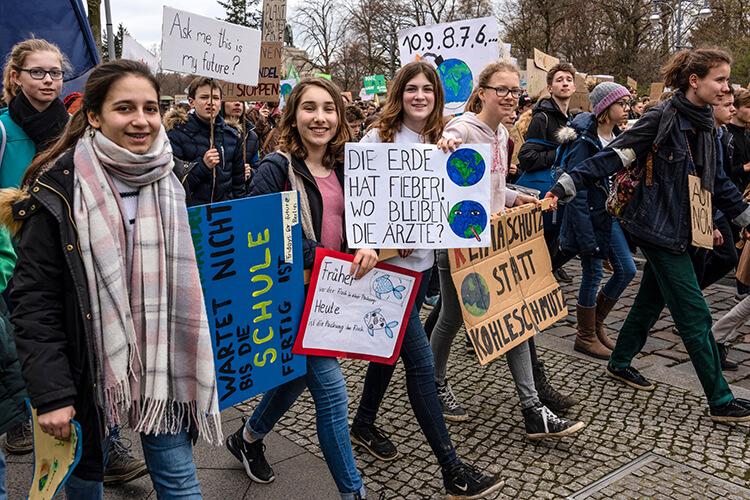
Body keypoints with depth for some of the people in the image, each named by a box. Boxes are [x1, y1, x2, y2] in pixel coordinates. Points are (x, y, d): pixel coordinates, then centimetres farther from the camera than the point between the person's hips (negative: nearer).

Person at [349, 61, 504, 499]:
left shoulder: (440, 141, 9)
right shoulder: (378, 138, -8)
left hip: (422, 260, 7)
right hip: (387, 262, -6)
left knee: (394, 345, 19)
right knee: (421, 361, -6)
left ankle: (364, 423, 41)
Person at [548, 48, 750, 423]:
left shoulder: (704, 124, 10)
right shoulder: (663, 118, -15)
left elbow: (716, 180, 19)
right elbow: (614, 156, -19)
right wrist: (565, 186, -25)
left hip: (683, 230, 9)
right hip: (660, 227, -8)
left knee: (651, 300, 18)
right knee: (695, 315, -3)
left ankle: (619, 364, 36)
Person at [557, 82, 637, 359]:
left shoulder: (616, 137, 8)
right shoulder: (585, 141, -18)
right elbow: (576, 193, -21)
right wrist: (586, 238, -22)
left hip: (610, 215, 9)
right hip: (590, 217, -8)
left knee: (627, 270, 9)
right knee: (593, 275, 1)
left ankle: (595, 324, 28)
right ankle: (586, 337, 19)